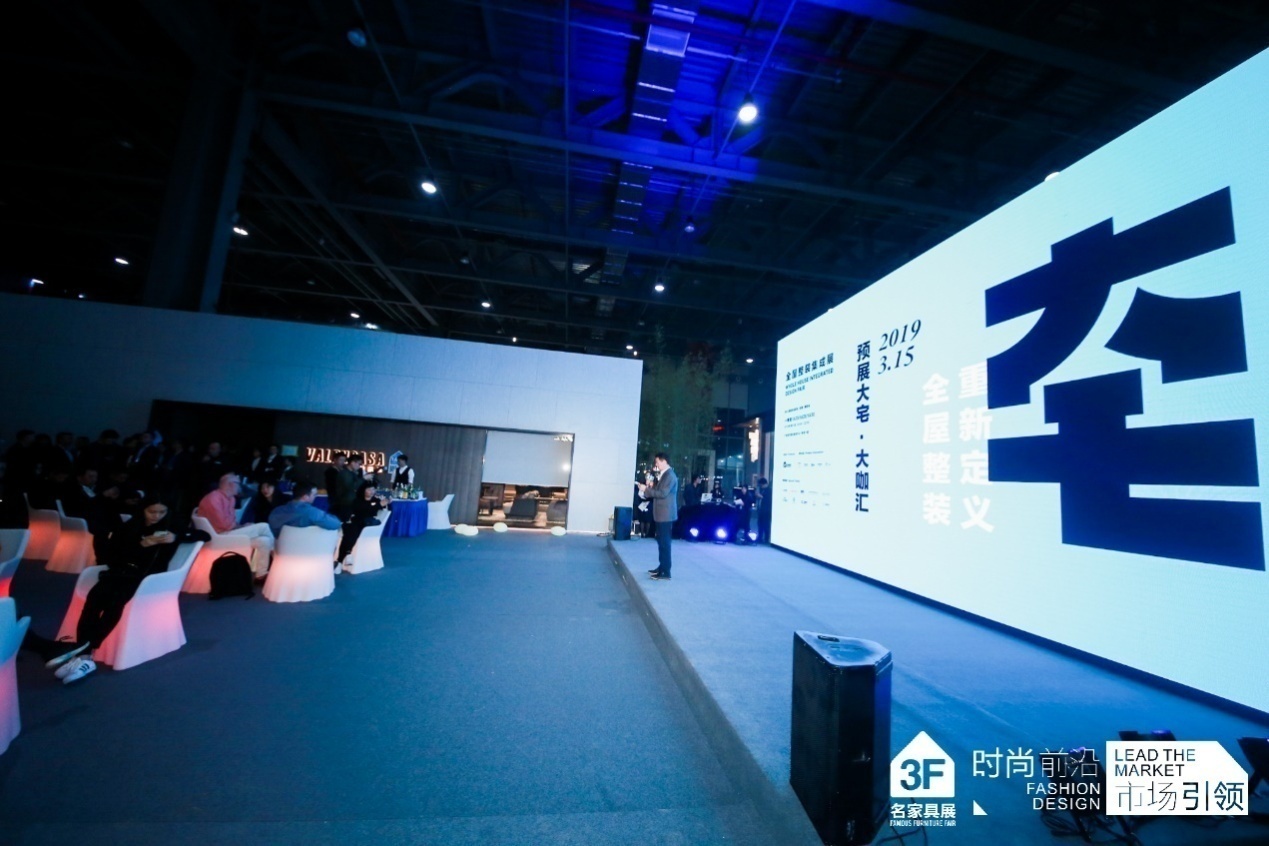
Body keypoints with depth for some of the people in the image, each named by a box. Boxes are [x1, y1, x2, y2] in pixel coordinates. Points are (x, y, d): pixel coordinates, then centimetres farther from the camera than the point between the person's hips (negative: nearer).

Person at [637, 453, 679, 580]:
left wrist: (647, 489, -15)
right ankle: (661, 567, 24)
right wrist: (646, 489, 8)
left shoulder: (670, 475, -15)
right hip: (662, 514, 10)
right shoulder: (664, 475, 16)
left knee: (664, 542, -6)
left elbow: (662, 493, -22)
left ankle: (665, 572, -1)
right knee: (661, 541, 15)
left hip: (665, 514, -10)